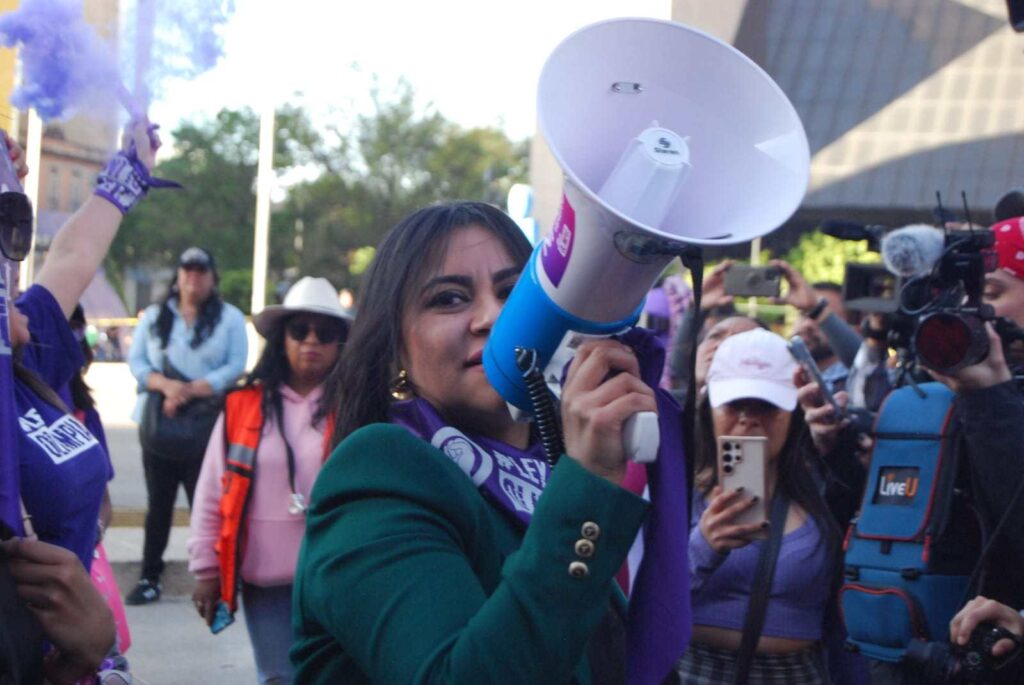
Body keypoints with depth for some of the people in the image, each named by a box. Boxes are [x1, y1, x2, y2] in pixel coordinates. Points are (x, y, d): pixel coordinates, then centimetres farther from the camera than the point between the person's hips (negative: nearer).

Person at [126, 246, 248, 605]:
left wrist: (190, 391, -17)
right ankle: (149, 578, 15)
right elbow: (136, 362, 2)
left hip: (207, 427, -3)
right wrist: (166, 385, -18)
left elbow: (235, 368, -6)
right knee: (158, 504, 9)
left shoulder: (230, 318, 4)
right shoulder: (154, 316, 12)